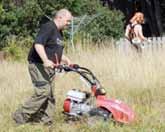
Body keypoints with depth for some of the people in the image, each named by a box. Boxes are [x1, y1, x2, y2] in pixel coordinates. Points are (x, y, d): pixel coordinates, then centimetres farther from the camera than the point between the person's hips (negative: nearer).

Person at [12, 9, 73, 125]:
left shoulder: (59, 33, 18)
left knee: (49, 94, 6)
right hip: (38, 65, -10)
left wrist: (66, 60, 13)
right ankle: (21, 116, -8)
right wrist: (45, 60, -36)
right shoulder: (48, 27, -13)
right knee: (43, 91, -16)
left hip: (49, 67, 10)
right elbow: (38, 44, -26)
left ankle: (45, 120, 10)